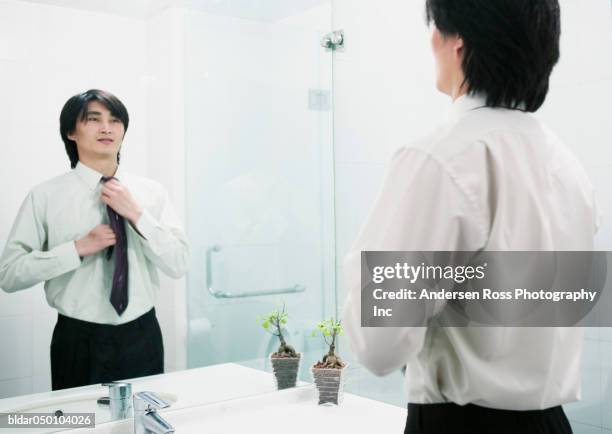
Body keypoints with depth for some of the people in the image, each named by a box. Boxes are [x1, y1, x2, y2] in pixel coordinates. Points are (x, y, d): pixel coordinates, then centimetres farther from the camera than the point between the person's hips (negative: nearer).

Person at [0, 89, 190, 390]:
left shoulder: (150, 192, 1)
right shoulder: (45, 196, -5)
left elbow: (178, 265, -5)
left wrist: (136, 214, -16)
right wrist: (78, 248, -19)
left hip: (142, 339, 3)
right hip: (79, 343, -2)